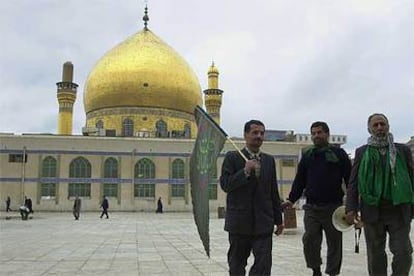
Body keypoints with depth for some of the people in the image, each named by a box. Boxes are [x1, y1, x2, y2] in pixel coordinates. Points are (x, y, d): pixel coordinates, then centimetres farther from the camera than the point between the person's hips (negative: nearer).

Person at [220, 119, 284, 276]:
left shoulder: (269, 160, 11)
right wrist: (245, 172, -21)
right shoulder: (232, 157, -1)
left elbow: (274, 192, 13)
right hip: (239, 222, -2)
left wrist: (278, 220, 13)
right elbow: (225, 185, -10)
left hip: (263, 223, 2)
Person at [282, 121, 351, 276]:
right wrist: (291, 199, 3)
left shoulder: (339, 153, 2)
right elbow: (299, 180, 13)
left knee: (334, 243, 5)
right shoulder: (307, 155, 11)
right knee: (309, 240, -2)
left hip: (333, 207, -2)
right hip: (311, 207, 2)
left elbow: (350, 179, 0)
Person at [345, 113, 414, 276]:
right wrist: (351, 208, -5)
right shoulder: (362, 152, 7)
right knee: (375, 256, 7)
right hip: (372, 210, 0)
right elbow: (353, 183, 4)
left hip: (399, 210, 0)